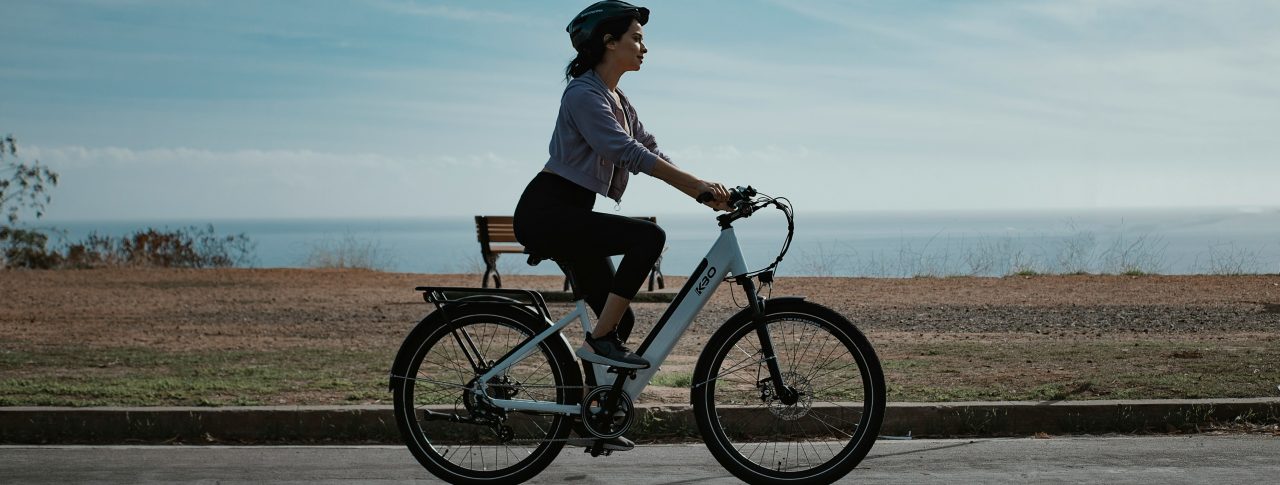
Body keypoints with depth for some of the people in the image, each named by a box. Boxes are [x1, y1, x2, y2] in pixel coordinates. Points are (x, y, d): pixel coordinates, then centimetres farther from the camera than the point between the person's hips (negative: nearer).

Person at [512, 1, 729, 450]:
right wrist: (699, 184, -27)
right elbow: (628, 153, -24)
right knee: (648, 237, -26)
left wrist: (706, 193, -1)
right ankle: (600, 340, -18)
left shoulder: (616, 100, 16)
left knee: (619, 319, 8)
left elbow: (652, 151, 11)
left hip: (568, 215, 10)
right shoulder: (584, 93, -15)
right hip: (546, 211, -10)